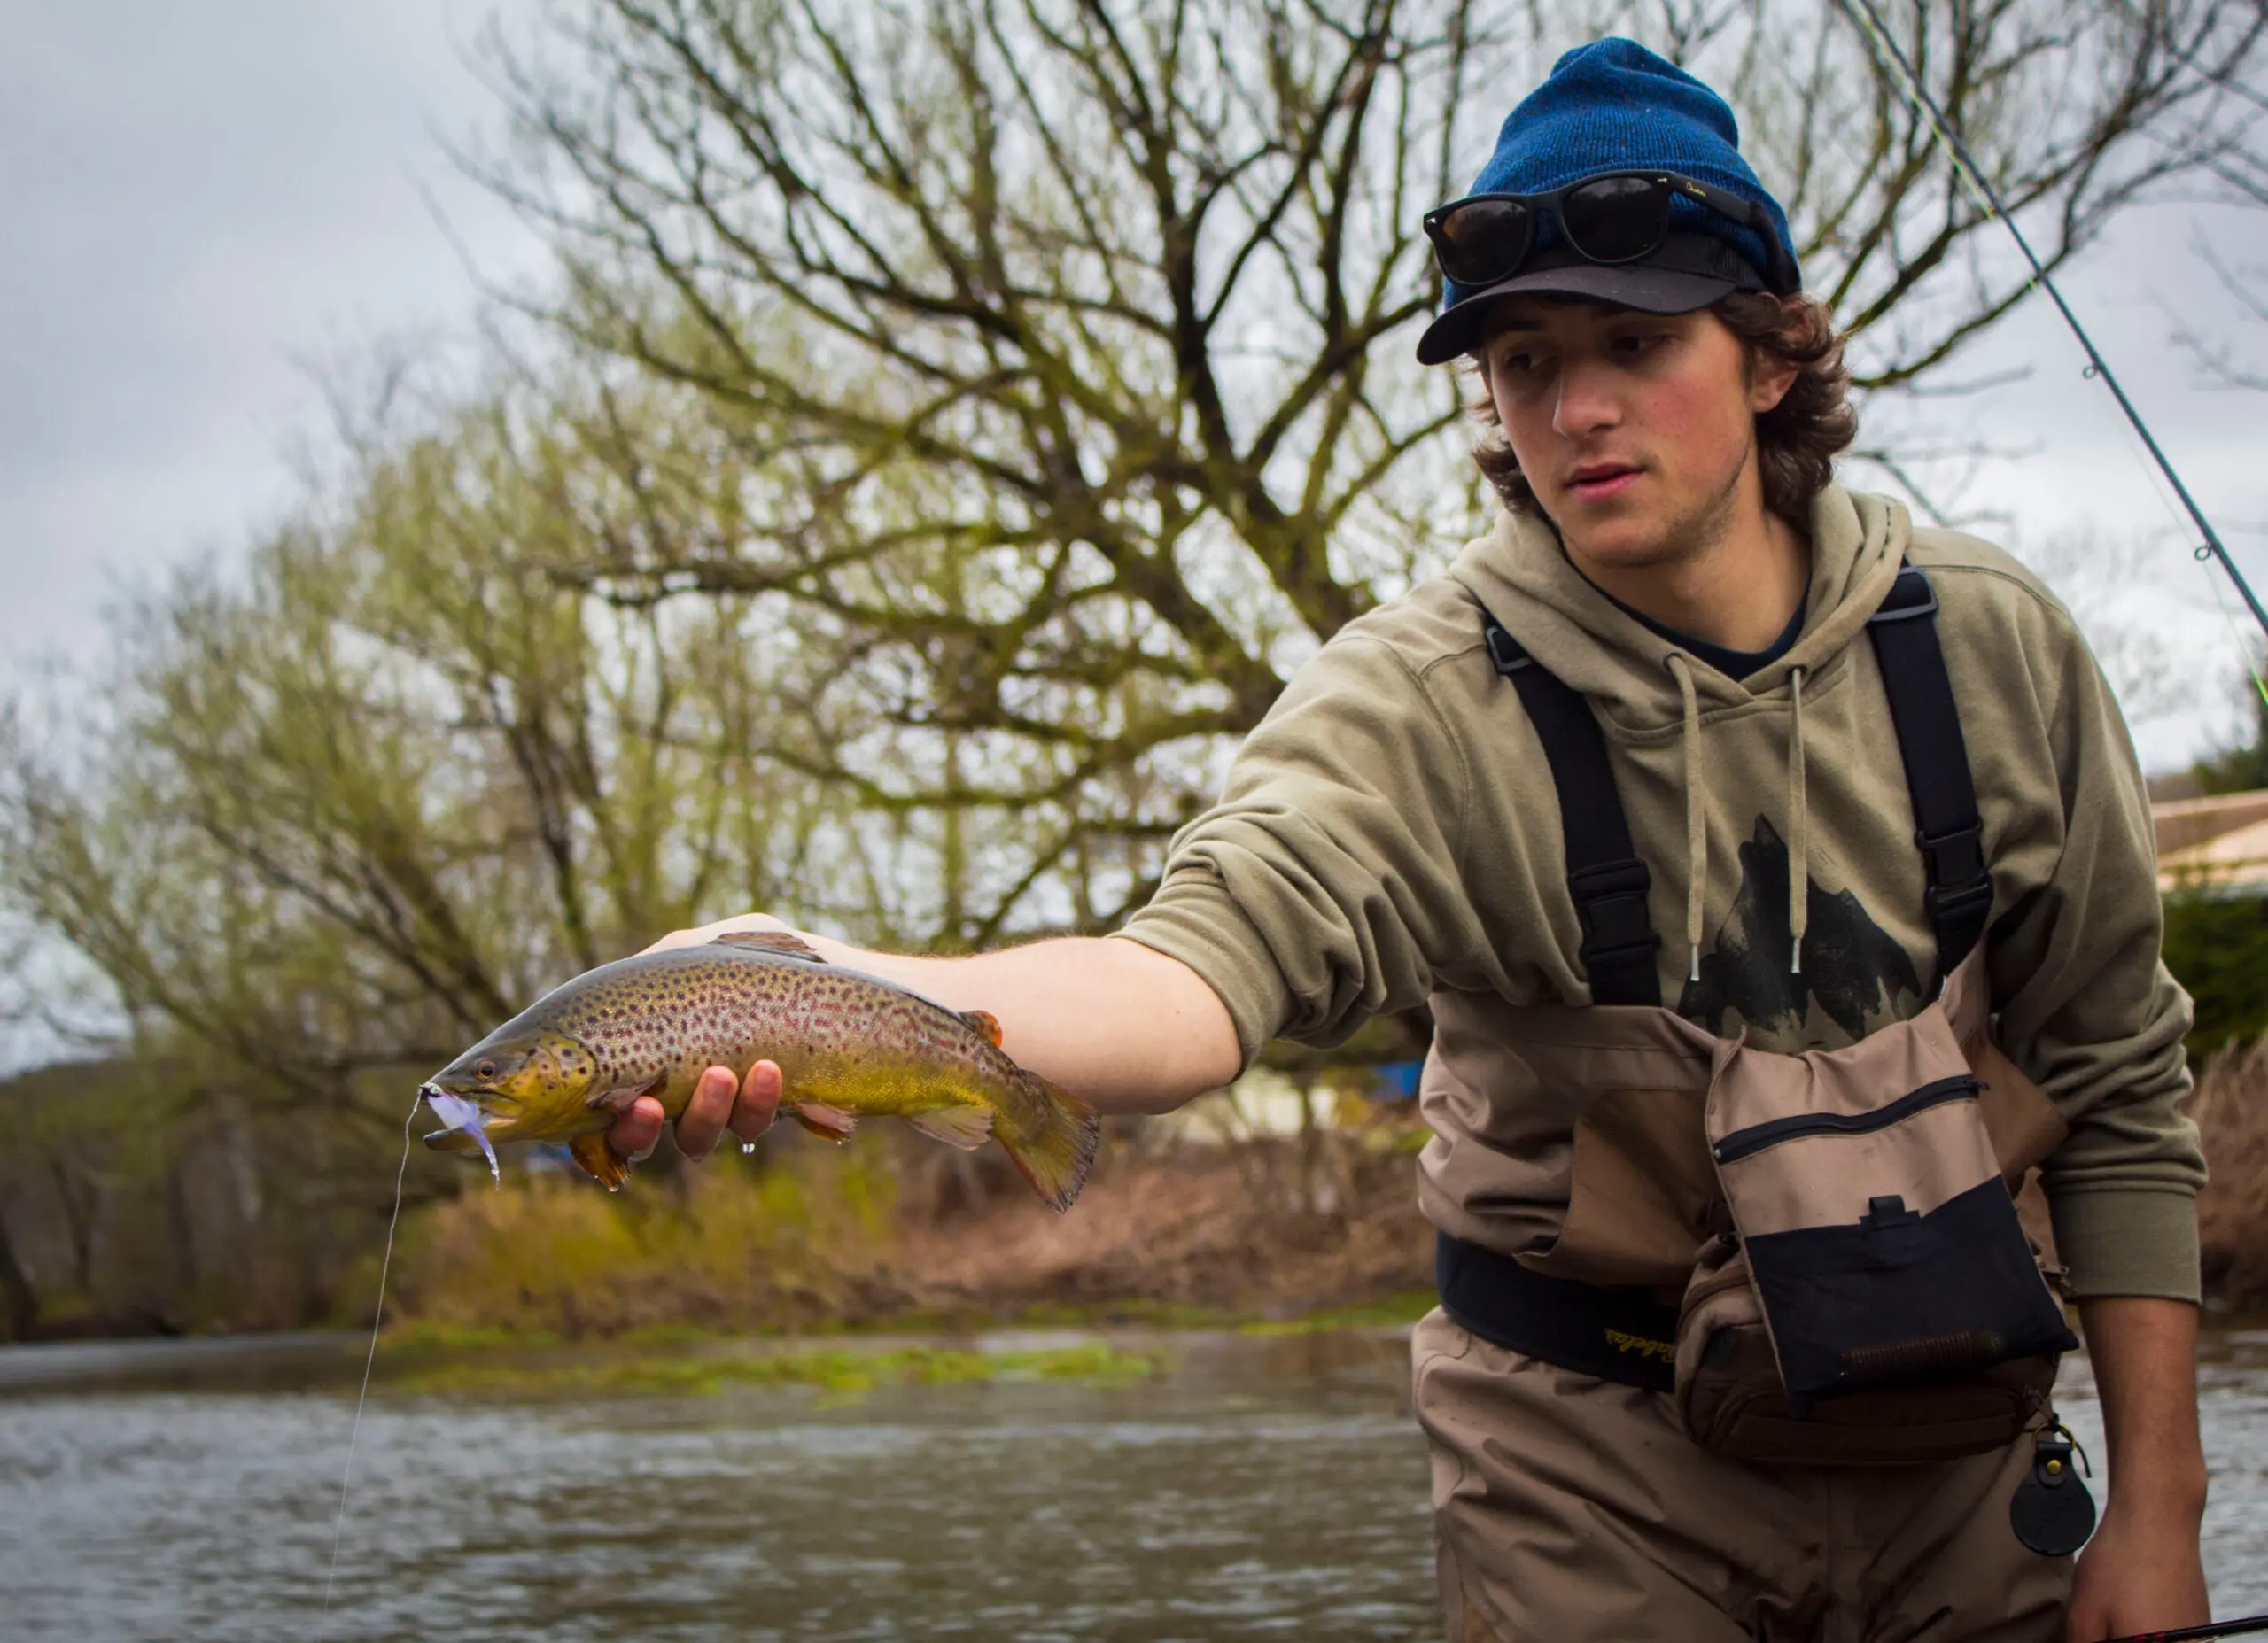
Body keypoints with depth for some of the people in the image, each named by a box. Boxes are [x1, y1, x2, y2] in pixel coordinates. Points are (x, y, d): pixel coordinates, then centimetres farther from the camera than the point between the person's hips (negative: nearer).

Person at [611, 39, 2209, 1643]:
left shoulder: (1988, 644, -8)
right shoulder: (1426, 698, -17)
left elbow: (2122, 1084, -1)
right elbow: (1213, 963, -36)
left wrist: (2159, 1505, -4)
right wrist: (849, 992, -55)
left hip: (1955, 1449, 3)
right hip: (1598, 1477, -3)